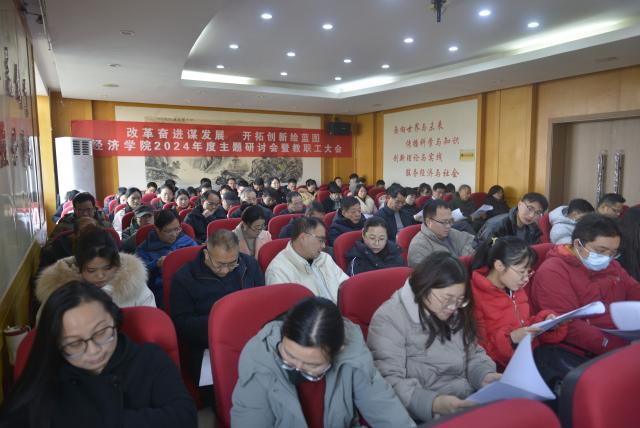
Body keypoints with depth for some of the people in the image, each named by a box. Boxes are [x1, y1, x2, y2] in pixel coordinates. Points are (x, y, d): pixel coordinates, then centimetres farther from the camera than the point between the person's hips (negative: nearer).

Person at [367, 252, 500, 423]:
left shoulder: (456, 314, 9)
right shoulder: (389, 319, -14)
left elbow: (473, 354, 18)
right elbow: (389, 381, -19)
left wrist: (485, 376, -3)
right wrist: (433, 403, -32)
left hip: (469, 403, 6)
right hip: (424, 417, -6)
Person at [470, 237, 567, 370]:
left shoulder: (516, 289, 9)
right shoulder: (474, 297, -18)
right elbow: (479, 350, -15)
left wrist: (545, 320, 4)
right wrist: (510, 338, -27)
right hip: (503, 364, -8)